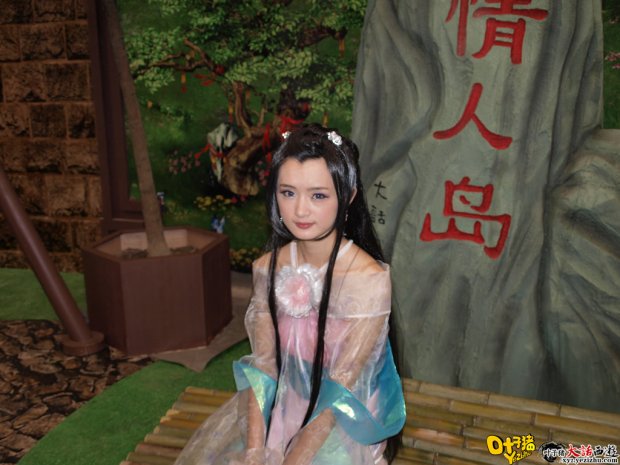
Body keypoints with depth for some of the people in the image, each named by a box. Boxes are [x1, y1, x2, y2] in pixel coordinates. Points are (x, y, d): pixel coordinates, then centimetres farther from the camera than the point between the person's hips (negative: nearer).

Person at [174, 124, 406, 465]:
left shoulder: (369, 279, -21)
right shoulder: (268, 269, -7)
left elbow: (341, 390, -18)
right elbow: (262, 365, -7)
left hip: (343, 422, -3)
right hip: (281, 406, 3)